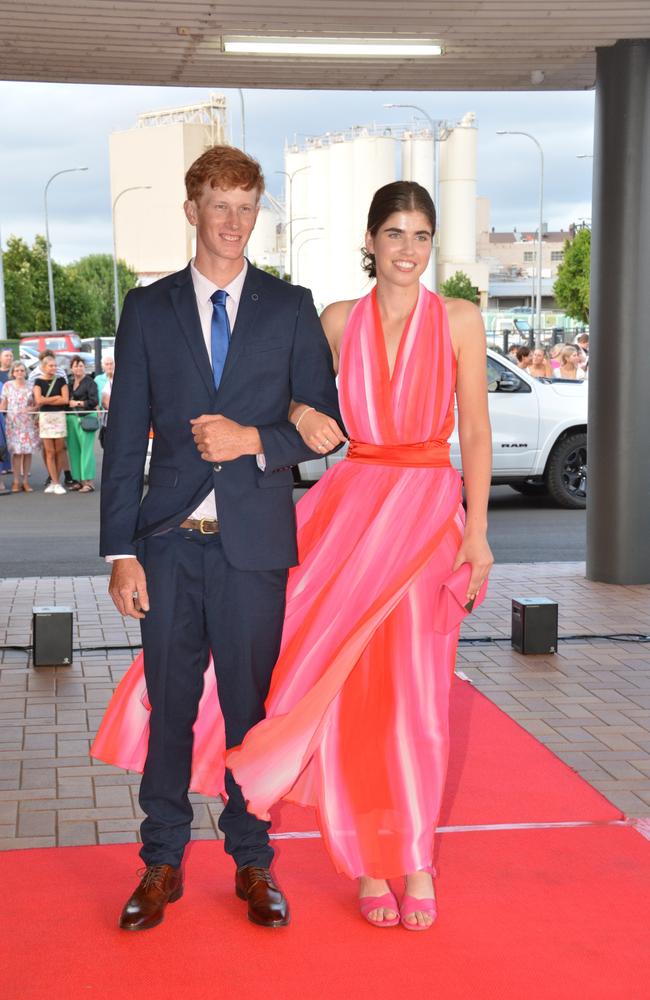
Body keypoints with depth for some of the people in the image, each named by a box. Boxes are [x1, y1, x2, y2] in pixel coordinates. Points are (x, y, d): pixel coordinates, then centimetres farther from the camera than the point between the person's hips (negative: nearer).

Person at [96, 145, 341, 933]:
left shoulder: (290, 308, 6)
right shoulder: (147, 308, 7)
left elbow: (327, 424, 5)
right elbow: (125, 437, 3)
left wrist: (256, 441, -13)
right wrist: (120, 551, -3)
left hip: (254, 541, -1)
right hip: (171, 541, 1)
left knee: (251, 706, 7)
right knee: (168, 706, 7)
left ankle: (253, 863, 22)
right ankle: (163, 864, 21)